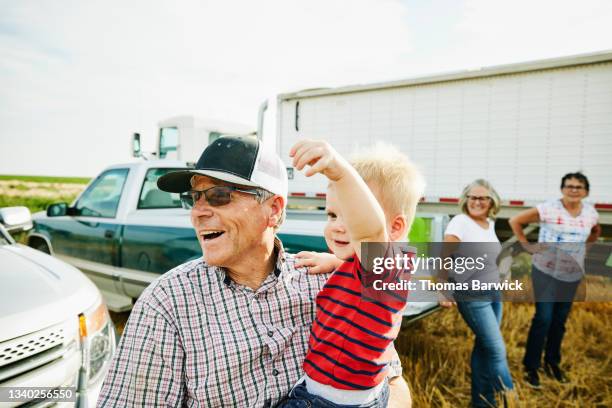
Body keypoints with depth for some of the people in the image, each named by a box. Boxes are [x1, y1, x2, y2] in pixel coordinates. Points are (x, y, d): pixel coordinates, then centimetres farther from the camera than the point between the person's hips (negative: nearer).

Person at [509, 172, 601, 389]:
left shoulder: (590, 213, 1)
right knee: (543, 318, -6)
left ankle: (552, 362, 33)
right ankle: (531, 366, 8)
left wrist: (581, 244, 7)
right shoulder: (548, 208, -15)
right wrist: (526, 245, -13)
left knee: (560, 320, 14)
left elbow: (595, 232, 23)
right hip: (545, 271, -5)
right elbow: (515, 221, -11)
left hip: (572, 275, 5)